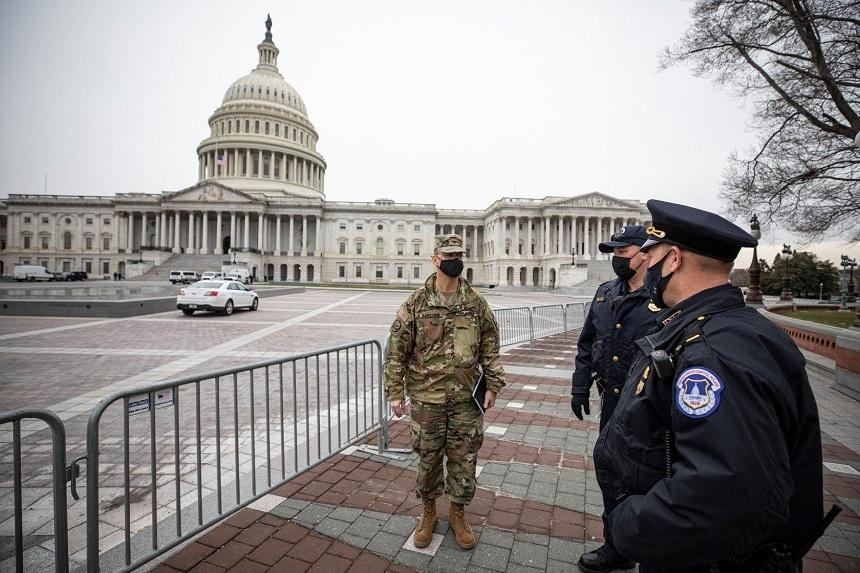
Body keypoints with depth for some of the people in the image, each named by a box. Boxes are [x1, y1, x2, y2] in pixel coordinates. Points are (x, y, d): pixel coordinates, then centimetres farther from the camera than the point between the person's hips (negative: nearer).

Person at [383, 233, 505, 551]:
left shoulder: (476, 303, -1)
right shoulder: (415, 304, -8)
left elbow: (490, 347, 6)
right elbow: (396, 351, -5)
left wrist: (493, 385, 2)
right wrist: (395, 393, -6)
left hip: (466, 398, 2)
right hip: (426, 398, -1)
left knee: (464, 459, 15)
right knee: (428, 459, 16)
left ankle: (458, 513, 40)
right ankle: (428, 512, 42)